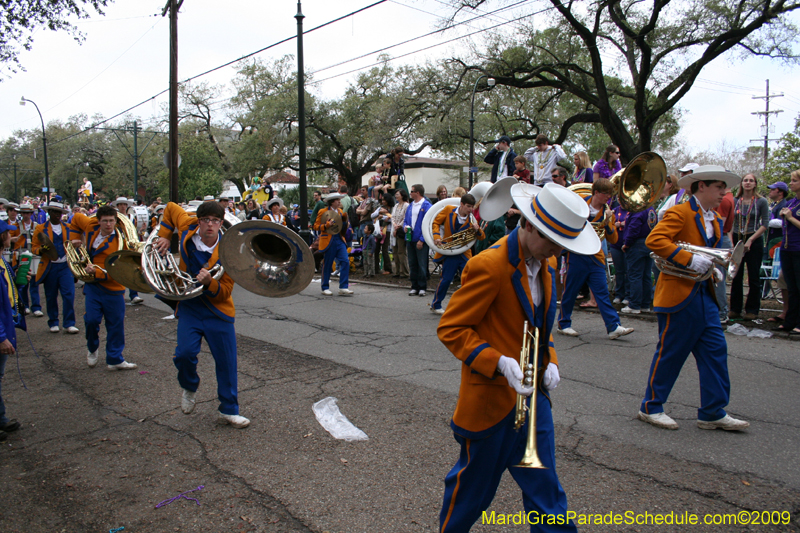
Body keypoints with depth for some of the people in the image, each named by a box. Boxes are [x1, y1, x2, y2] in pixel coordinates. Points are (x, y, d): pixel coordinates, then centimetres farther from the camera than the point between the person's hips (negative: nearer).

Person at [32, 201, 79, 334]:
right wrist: (42, 249, -20)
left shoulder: (68, 228, 12)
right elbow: (34, 248, 2)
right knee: (51, 297, 6)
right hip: (49, 267, -1)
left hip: (65, 266, 1)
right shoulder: (40, 229, 6)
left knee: (69, 294, -8)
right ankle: (53, 323, 20)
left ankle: (69, 323, 0)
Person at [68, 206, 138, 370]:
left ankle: (115, 359, 18)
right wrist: (75, 238, 12)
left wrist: (97, 272, -27)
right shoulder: (91, 227, -2)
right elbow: (76, 218, 21)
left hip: (113, 288, -2)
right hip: (93, 285, 2)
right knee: (92, 319, -6)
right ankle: (92, 349, 24)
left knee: (116, 324, 5)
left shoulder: (121, 241, -14)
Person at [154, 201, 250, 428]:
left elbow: (225, 291, -13)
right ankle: (189, 388, 16)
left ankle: (229, 411, 18)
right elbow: (171, 208, 14)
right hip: (190, 306, 2)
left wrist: (209, 283, -33)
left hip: (219, 310, -1)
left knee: (226, 362, 2)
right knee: (185, 353, -17)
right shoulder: (187, 227, -8)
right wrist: (165, 236, 8)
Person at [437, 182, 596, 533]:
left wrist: (550, 361, 1)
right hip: (493, 398, -7)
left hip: (534, 396, 7)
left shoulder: (546, 264, 5)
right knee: (474, 483, 14)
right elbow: (450, 328, -18)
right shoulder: (489, 265, -22)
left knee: (545, 490, 13)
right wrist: (499, 362, -28)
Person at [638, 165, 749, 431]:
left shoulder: (715, 220, 17)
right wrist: (688, 259, -28)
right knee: (670, 352, 0)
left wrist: (712, 268, 8)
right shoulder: (680, 212, -11)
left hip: (704, 294, 9)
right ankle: (651, 407, 14)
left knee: (715, 350, 7)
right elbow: (654, 240, -25)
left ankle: (713, 413, 17)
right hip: (679, 294, -9)